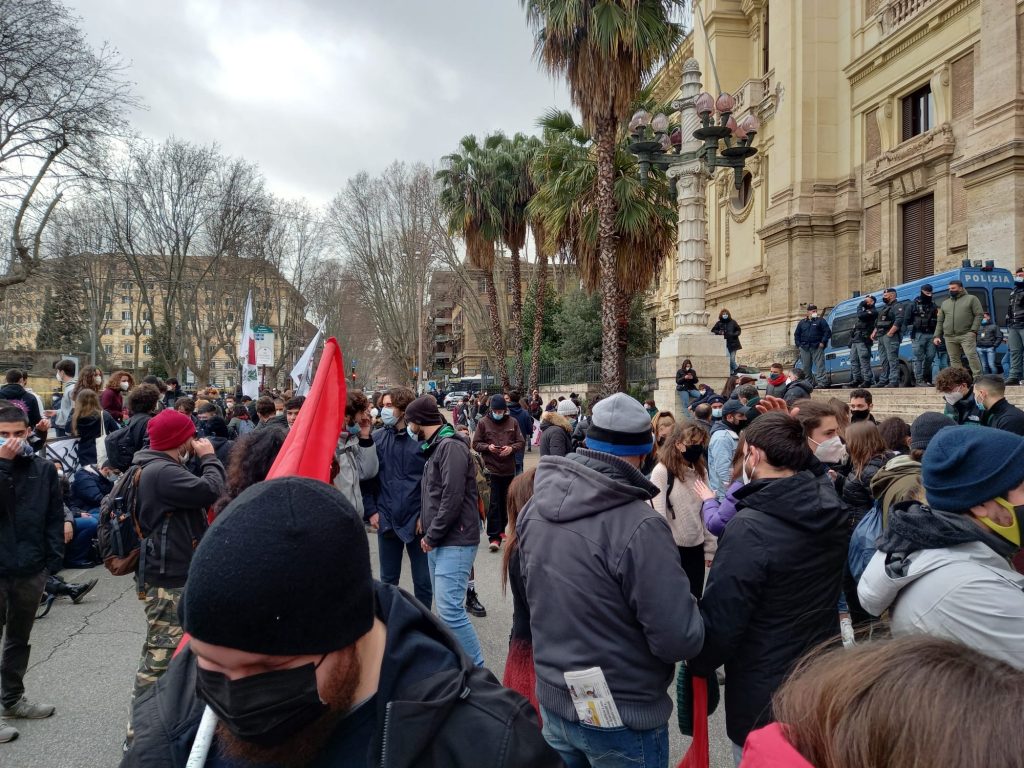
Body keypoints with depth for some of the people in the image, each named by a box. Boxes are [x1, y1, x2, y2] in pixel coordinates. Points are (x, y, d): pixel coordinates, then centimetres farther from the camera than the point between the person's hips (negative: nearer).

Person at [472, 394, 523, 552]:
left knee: (505, 502, 15)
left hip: (509, 469, 3)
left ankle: (501, 530, 32)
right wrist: (487, 447, -17)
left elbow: (521, 442, 6)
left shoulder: (513, 422, 4)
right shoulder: (483, 422, -2)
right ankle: (494, 537, -3)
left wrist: (511, 448, -13)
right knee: (493, 503, -6)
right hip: (491, 469, -3)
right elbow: (476, 444, 2)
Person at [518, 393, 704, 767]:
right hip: (622, 717, -5)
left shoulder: (534, 509, -5)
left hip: (552, 698, 6)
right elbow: (681, 639, -24)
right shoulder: (639, 526, -28)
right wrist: (688, 608, -3)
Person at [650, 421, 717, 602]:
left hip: (696, 548, 6)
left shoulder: (701, 471, 7)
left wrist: (710, 548, 8)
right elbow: (658, 514, -16)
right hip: (671, 549, -5)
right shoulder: (662, 471, -14)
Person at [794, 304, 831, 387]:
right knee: (805, 367, 5)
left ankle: (821, 382, -12)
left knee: (819, 365, -9)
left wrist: (823, 342, -9)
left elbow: (828, 332, 0)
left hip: (817, 347, -4)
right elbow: (796, 335, 20)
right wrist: (799, 345, 8)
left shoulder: (821, 321, 7)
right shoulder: (802, 323, 16)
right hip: (804, 348, 4)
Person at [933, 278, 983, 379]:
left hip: (966, 335, -5)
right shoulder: (945, 303, 21)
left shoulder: (971, 299, 7)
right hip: (949, 337, 5)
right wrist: (937, 336, 11)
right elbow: (940, 321, 20)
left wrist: (973, 330, -12)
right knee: (954, 360, 3)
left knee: (971, 355, -14)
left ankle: (978, 377, -11)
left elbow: (978, 315, -1)